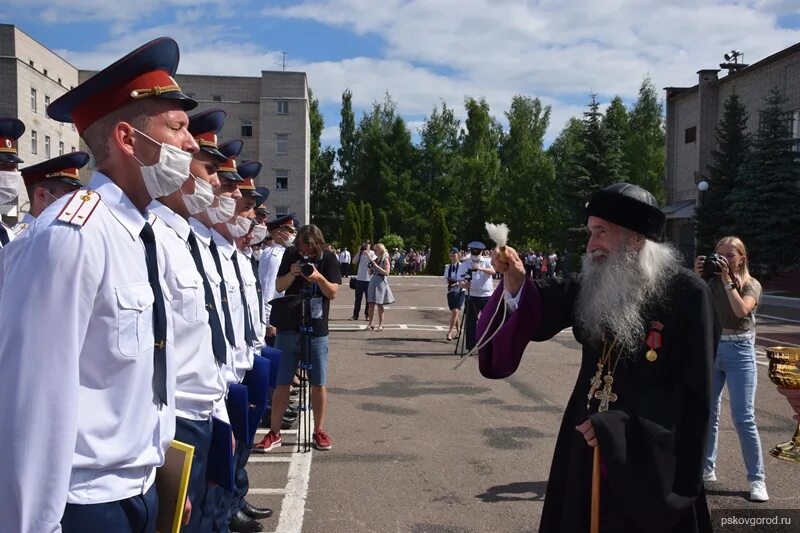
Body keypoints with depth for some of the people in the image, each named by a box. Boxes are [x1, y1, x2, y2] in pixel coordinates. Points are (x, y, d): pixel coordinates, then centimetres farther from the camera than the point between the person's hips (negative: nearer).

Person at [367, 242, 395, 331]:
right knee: (370, 304, 5)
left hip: (381, 282, -6)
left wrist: (376, 266, -19)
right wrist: (371, 266, 0)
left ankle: (380, 325, 8)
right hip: (373, 281, 6)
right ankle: (371, 323, 15)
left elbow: (386, 273, -15)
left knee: (379, 305, -1)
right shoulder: (375, 259, 11)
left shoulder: (385, 260, -7)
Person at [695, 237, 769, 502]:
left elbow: (742, 310, -18)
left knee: (744, 418, -5)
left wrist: (727, 280, -16)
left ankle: (757, 479, 6)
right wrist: (697, 277, -12)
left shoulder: (751, 285, 0)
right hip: (709, 348, 3)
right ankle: (706, 469, 22)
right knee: (707, 413, 9)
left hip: (739, 352, -3)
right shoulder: (710, 281, 5)